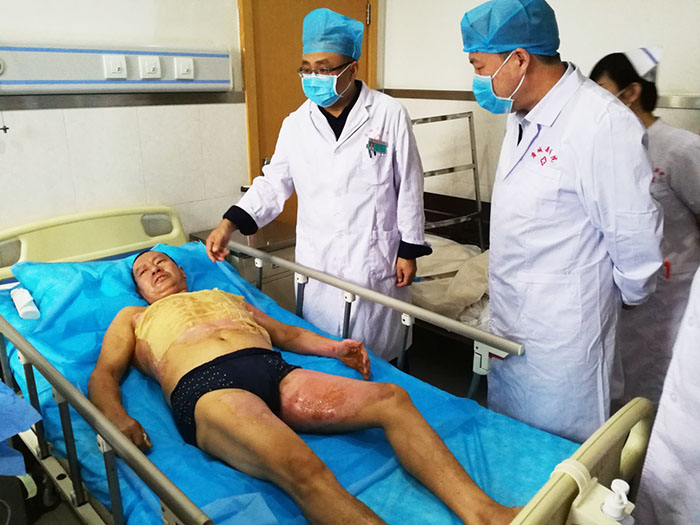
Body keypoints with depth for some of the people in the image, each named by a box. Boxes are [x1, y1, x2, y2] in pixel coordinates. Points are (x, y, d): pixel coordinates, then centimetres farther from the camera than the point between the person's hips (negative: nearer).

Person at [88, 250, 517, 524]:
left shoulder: (225, 296, 38)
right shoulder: (133, 318, 30)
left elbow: (284, 333, 32)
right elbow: (103, 375, 17)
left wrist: (334, 347, 14)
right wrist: (116, 417, -8)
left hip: (276, 372, 5)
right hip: (205, 387, -5)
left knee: (391, 398, -18)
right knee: (304, 469, -36)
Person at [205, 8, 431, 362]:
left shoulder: (390, 114, -6)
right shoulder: (297, 123, 4)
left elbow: (409, 187, -3)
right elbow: (274, 183, 8)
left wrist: (409, 251, -2)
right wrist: (230, 224, -4)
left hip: (376, 260, -3)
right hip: (316, 263, 3)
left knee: (375, 353, 8)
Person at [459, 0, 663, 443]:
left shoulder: (603, 123, -23)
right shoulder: (522, 117, 6)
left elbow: (634, 233, -18)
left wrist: (632, 293, -1)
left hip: (562, 336, -8)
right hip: (509, 323, 8)